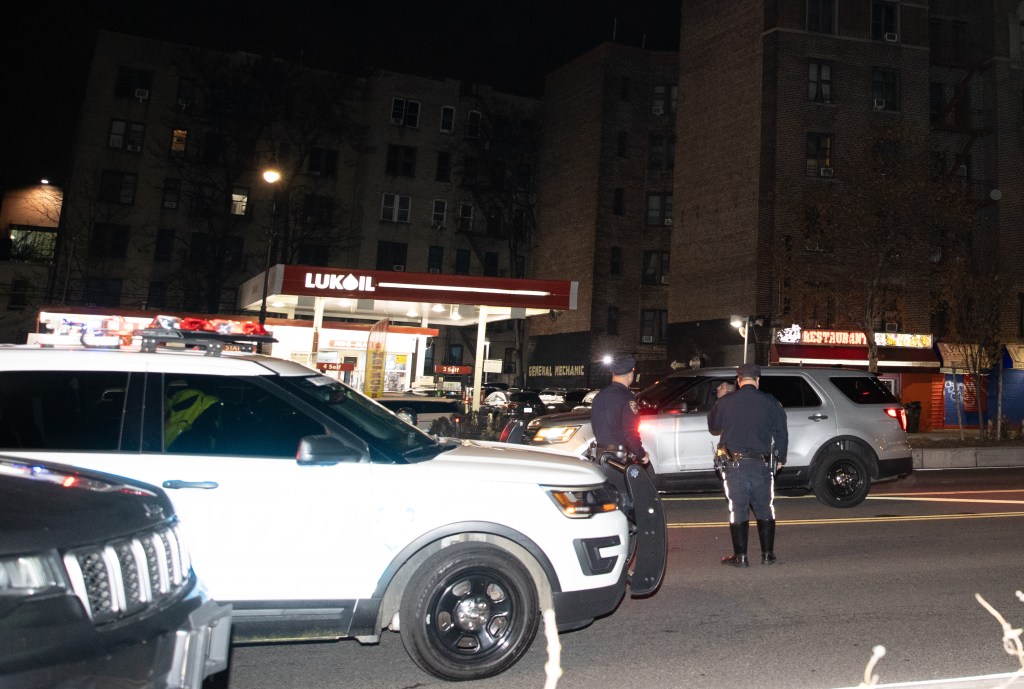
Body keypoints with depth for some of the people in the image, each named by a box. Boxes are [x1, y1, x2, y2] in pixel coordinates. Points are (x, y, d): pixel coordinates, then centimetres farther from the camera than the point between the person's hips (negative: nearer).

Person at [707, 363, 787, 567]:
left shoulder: (725, 402, -2)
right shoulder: (770, 402, 1)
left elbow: (713, 427, 12)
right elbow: (782, 433, 6)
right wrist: (780, 457, 18)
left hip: (735, 463, -1)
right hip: (762, 464, 1)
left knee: (738, 509, 4)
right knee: (765, 509, 13)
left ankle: (740, 556, 5)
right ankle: (768, 554, 16)